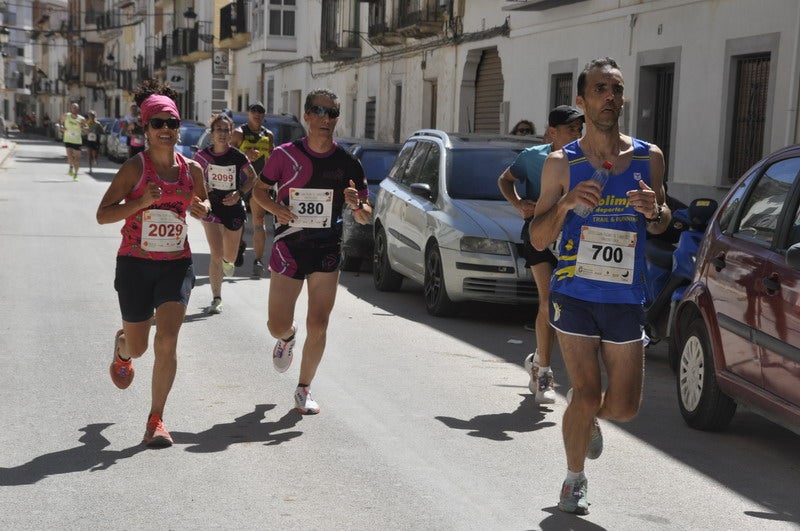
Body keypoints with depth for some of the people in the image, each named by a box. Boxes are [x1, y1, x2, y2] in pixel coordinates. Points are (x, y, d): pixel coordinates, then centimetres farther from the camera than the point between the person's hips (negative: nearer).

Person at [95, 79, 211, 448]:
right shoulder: (134, 168, -9)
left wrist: (201, 209, -3)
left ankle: (156, 419, -1)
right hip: (136, 264, -2)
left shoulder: (192, 169, 2)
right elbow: (103, 214, -9)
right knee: (138, 347, 11)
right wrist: (142, 201, -23)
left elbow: (202, 204, 21)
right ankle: (121, 348, 51)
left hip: (177, 264, 2)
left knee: (167, 342, -13)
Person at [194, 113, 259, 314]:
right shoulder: (202, 156, -5)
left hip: (233, 208, 1)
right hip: (212, 208, -1)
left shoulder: (237, 156, -8)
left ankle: (227, 260, 53)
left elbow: (253, 177, 2)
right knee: (216, 255, -11)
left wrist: (239, 193, -12)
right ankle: (216, 299, -3)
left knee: (230, 256, 13)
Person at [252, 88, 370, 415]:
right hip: (288, 249, 0)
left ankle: (304, 390, 15)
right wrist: (274, 207, -13)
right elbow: (259, 189, 8)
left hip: (327, 252, 1)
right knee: (277, 326, 2)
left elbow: (365, 218, 4)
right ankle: (287, 337, 41)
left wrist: (356, 205, -20)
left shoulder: (347, 164, -1)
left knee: (318, 326, -2)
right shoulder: (285, 155, -4)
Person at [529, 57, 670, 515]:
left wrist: (654, 211, -9)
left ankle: (588, 416, 42)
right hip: (575, 296, -2)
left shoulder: (649, 158, 3)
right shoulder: (562, 164, -3)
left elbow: (662, 224, 15)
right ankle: (575, 480, 21)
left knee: (624, 406, 6)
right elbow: (538, 240, -2)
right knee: (588, 395, -4)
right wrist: (566, 204, -20)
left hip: (626, 300, 3)